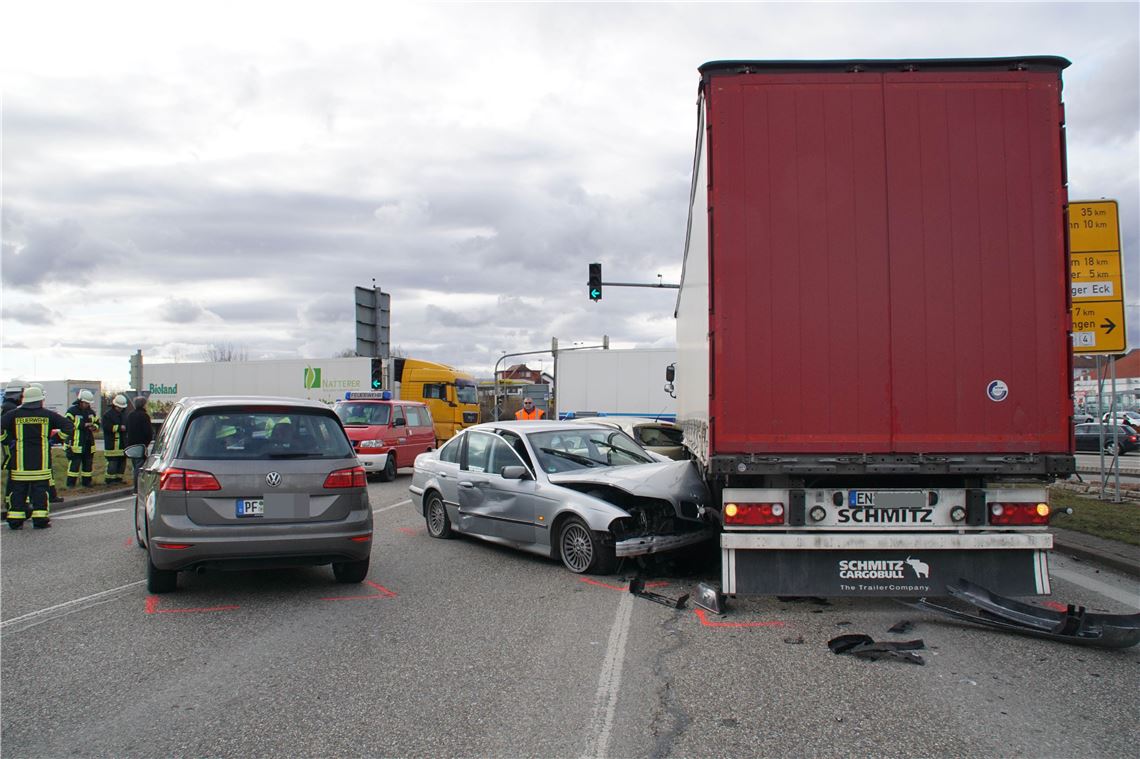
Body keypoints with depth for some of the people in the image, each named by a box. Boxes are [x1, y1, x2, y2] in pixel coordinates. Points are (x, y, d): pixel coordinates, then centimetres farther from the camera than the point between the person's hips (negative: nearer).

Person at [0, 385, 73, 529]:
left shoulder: (13, 414, 1)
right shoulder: (48, 415, 1)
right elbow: (69, 426, 1)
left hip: (20, 462, 1)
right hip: (41, 462, -1)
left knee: (18, 490, 6)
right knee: (40, 489, 3)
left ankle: (15, 520, 7)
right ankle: (40, 519, 1)